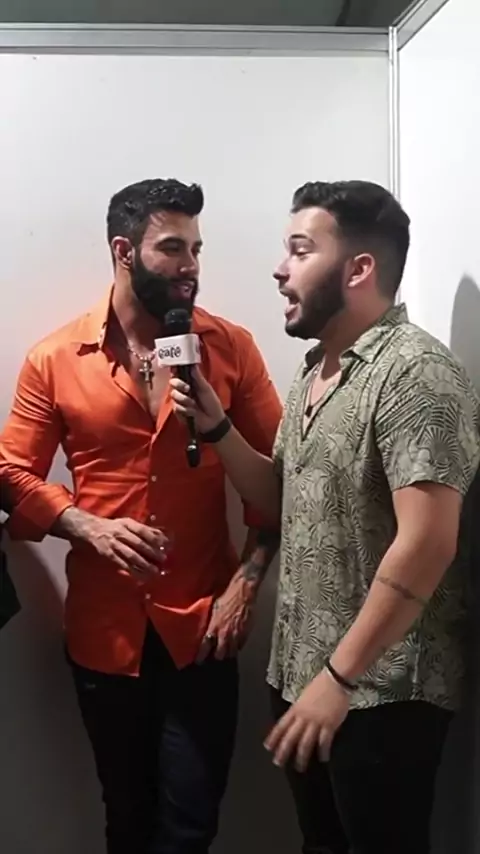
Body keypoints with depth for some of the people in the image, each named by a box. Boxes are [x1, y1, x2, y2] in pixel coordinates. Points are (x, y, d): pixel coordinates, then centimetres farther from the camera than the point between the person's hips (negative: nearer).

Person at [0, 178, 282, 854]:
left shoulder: (232, 347, -3)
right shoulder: (55, 359, -3)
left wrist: (247, 580, -10)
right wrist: (89, 527, -16)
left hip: (201, 625, -1)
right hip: (103, 628, 1)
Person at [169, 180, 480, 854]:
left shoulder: (415, 373, -18)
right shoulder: (314, 370, 10)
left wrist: (339, 678, -21)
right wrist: (217, 426, 0)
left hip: (382, 689, -8)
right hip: (300, 671, 8)